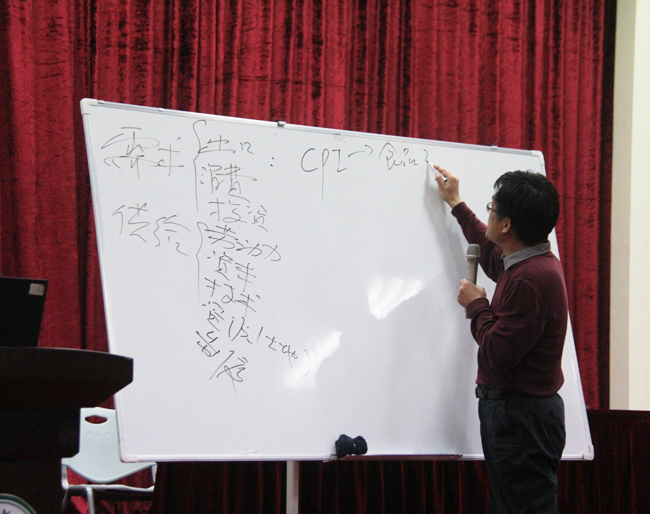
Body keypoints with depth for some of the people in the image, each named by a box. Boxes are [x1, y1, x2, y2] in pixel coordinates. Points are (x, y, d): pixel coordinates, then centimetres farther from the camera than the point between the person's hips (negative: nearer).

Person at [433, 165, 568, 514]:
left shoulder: (532, 278, -24)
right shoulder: (531, 263, 8)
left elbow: (498, 354, -25)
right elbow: (491, 253, 34)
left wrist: (476, 306, -8)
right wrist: (456, 204, 40)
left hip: (521, 416, -11)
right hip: (515, 409, 11)